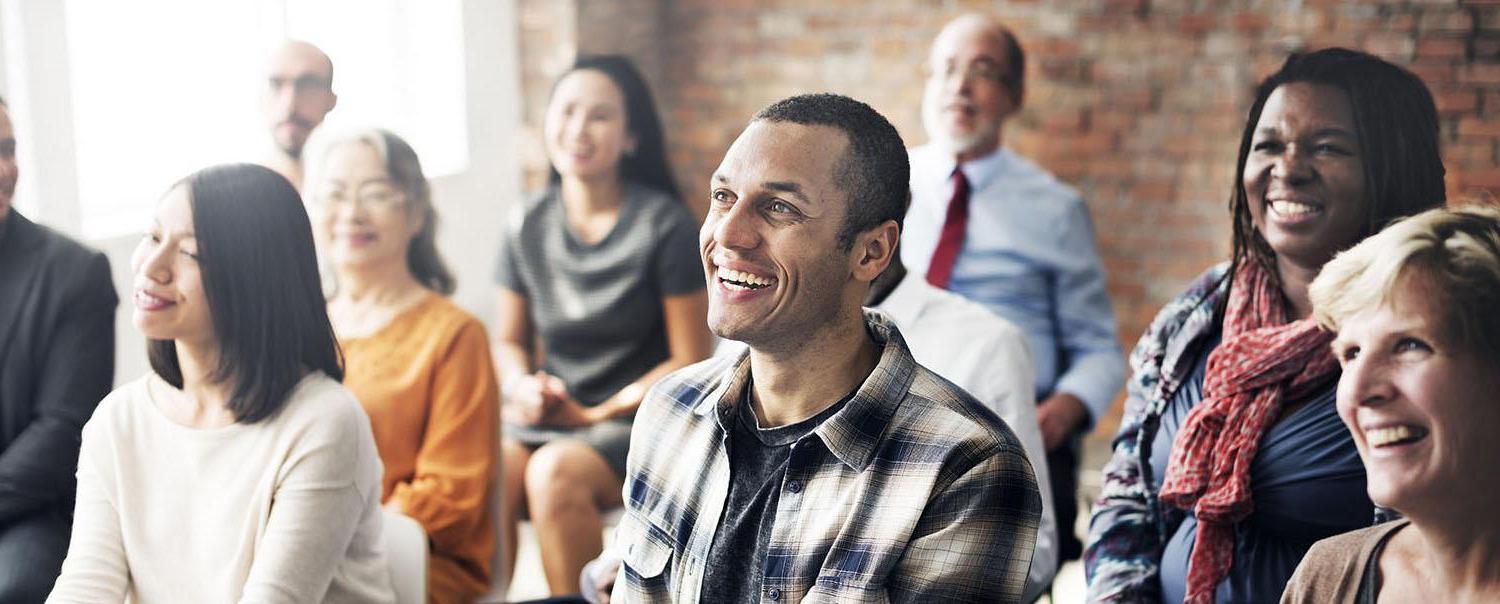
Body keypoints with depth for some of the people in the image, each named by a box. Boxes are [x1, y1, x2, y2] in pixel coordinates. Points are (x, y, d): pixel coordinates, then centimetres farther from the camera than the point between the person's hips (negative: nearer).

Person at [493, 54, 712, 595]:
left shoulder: (665, 226, -6)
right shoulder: (528, 227, 7)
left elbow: (690, 362, -5)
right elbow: (509, 341, 18)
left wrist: (596, 414, -11)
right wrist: (523, 386, -5)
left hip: (637, 417, -4)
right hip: (547, 413, 4)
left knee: (555, 472, -33)